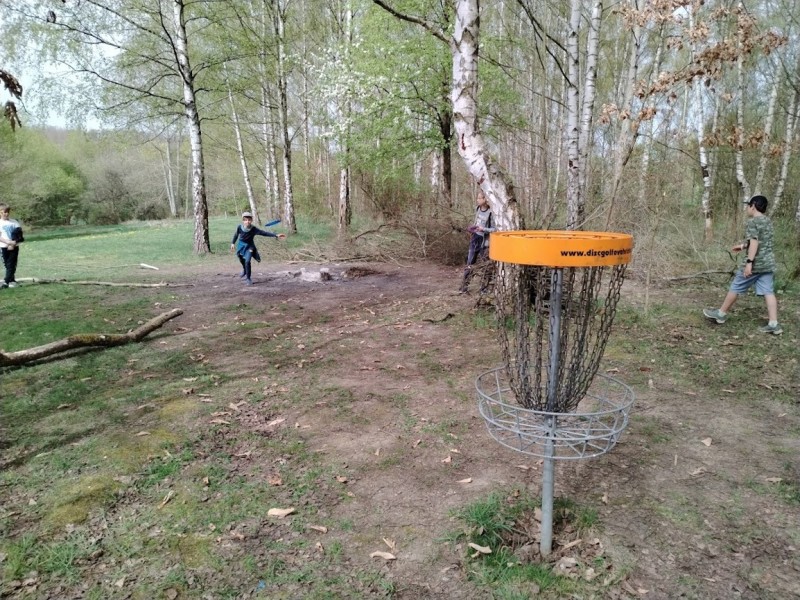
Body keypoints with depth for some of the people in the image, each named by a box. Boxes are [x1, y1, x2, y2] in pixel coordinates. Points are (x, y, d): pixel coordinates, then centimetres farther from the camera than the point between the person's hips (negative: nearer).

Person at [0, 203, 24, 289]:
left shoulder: (14, 222, 5)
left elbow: (19, 235, 1)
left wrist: (13, 244, -12)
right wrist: (9, 242, -19)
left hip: (14, 247, 0)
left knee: (11, 264, -4)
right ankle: (12, 281, 13)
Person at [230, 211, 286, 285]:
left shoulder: (254, 229, -26)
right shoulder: (239, 228, -22)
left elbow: (265, 233, -31)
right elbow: (236, 235, -1)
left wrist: (276, 235, -40)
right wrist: (233, 243, 8)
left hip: (249, 246, -2)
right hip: (241, 245, 3)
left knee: (247, 261, -16)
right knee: (241, 260, 21)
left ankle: (248, 278, 1)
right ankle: (244, 270, 54)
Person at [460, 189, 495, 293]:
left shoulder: (490, 213, -17)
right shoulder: (477, 209, 2)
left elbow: (494, 229, -13)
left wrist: (483, 229, -25)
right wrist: (472, 227, 2)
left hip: (484, 241, -6)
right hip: (475, 238, 6)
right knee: (469, 263, 9)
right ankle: (464, 285, 15)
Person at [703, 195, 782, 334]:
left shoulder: (752, 222, -12)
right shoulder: (768, 221, 16)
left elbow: (754, 242, -21)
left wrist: (749, 262, -24)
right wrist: (743, 245, 36)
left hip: (755, 263, -8)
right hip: (768, 263, 8)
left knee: (735, 288, 6)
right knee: (768, 292, 4)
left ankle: (721, 314, 18)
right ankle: (773, 324, -1)